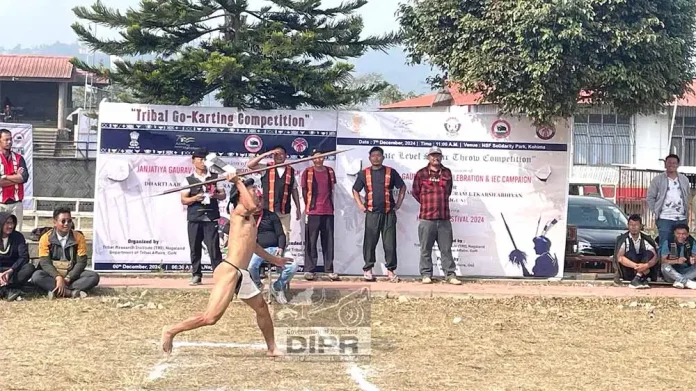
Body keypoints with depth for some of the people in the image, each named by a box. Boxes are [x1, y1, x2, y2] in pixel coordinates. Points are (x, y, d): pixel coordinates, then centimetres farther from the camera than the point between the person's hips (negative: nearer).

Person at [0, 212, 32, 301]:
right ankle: (9, 290, -41)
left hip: (13, 270, 1)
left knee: (30, 267, -30)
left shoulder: (18, 236, -1)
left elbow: (24, 257, -10)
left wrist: (10, 271, -27)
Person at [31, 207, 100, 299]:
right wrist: (58, 277, -29)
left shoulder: (79, 237, -2)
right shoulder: (46, 238, -5)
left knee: (94, 276, -25)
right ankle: (71, 292, -36)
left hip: (72, 275, 1)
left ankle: (58, 291, -33)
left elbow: (81, 262, -7)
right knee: (36, 276, -32)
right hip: (53, 275, -1)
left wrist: (67, 279, -20)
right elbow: (45, 262, -13)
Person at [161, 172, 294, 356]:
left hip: (242, 274, 10)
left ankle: (272, 348, 28)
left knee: (262, 309, 15)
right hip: (229, 271, -10)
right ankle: (170, 331, 1)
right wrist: (239, 183, -21)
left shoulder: (250, 220, 20)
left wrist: (274, 259, 45)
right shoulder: (239, 211, -7)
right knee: (211, 318, -12)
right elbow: (251, 206, -33)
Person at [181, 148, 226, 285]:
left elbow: (223, 195, 10)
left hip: (211, 217, 0)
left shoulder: (215, 177, 9)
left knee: (214, 247, -5)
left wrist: (216, 195, -12)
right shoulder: (189, 180, 5)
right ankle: (196, 275, 13)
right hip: (194, 218, 0)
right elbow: (183, 200, 1)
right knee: (195, 248, 5)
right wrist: (195, 198, -17)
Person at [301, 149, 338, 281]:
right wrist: (309, 205, 4)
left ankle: (329, 270, 8)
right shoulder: (308, 172, 1)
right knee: (311, 242, -1)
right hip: (313, 212, -3)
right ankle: (309, 270, 2)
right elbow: (304, 190, 5)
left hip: (328, 212, 3)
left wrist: (330, 204, 12)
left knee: (328, 242, 4)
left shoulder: (330, 171, 10)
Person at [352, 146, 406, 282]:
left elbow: (402, 187, 14)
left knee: (390, 243, 0)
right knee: (370, 243, 2)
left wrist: (399, 203, 7)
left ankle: (391, 270, 7)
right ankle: (368, 269, 10)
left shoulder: (391, 172, 6)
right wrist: (360, 205, 5)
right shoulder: (364, 174, 7)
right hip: (372, 213, 0)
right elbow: (355, 190, 16)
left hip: (389, 213, 0)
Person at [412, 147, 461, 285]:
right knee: (426, 249, 3)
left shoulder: (447, 173, 10)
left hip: (444, 218, 2)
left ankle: (450, 274, 7)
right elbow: (415, 192, 12)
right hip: (426, 218, -2)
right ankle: (426, 274, 10)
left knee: (446, 249, 4)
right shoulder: (421, 173, 3)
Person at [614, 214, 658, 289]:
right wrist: (635, 265, -34)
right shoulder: (623, 239, -6)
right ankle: (642, 279, -32)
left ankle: (637, 279, -33)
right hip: (628, 274, -2)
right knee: (630, 253, -25)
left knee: (649, 253, -20)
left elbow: (655, 257, -11)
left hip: (644, 272, 2)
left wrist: (646, 265, -33)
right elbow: (620, 258, -20)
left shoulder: (646, 239, 1)